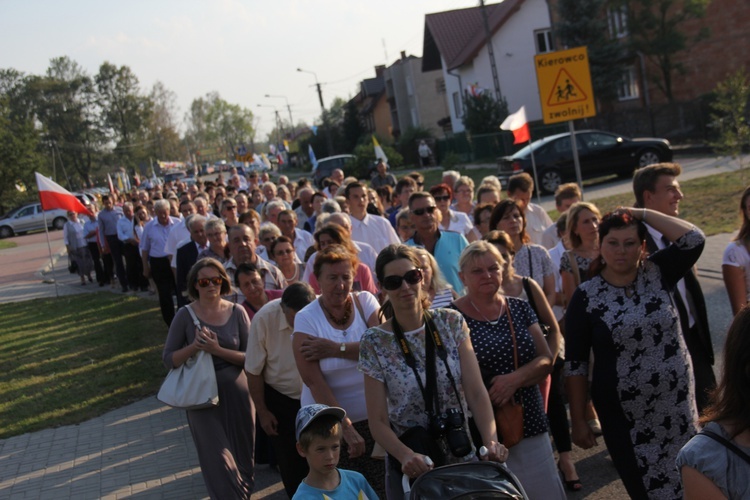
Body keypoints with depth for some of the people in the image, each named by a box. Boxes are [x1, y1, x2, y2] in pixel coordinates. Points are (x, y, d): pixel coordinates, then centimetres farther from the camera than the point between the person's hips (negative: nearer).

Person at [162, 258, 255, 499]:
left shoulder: (237, 312, -5)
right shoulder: (185, 315, -7)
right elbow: (168, 359, -5)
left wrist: (217, 350, -21)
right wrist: (194, 347, -21)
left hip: (236, 393, 2)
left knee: (241, 457, 16)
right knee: (219, 462, 2)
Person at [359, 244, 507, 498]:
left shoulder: (451, 323, -4)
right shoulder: (374, 343, -11)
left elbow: (476, 392, -9)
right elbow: (378, 421, -10)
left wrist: (491, 442, -23)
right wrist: (407, 456, -27)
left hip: (464, 459, 2)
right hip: (411, 469, -2)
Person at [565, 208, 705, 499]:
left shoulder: (658, 273, 1)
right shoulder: (586, 296, -7)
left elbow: (694, 239, -15)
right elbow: (575, 363, -4)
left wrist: (642, 213, -11)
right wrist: (578, 421, -5)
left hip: (677, 405, 2)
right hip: (625, 416, -2)